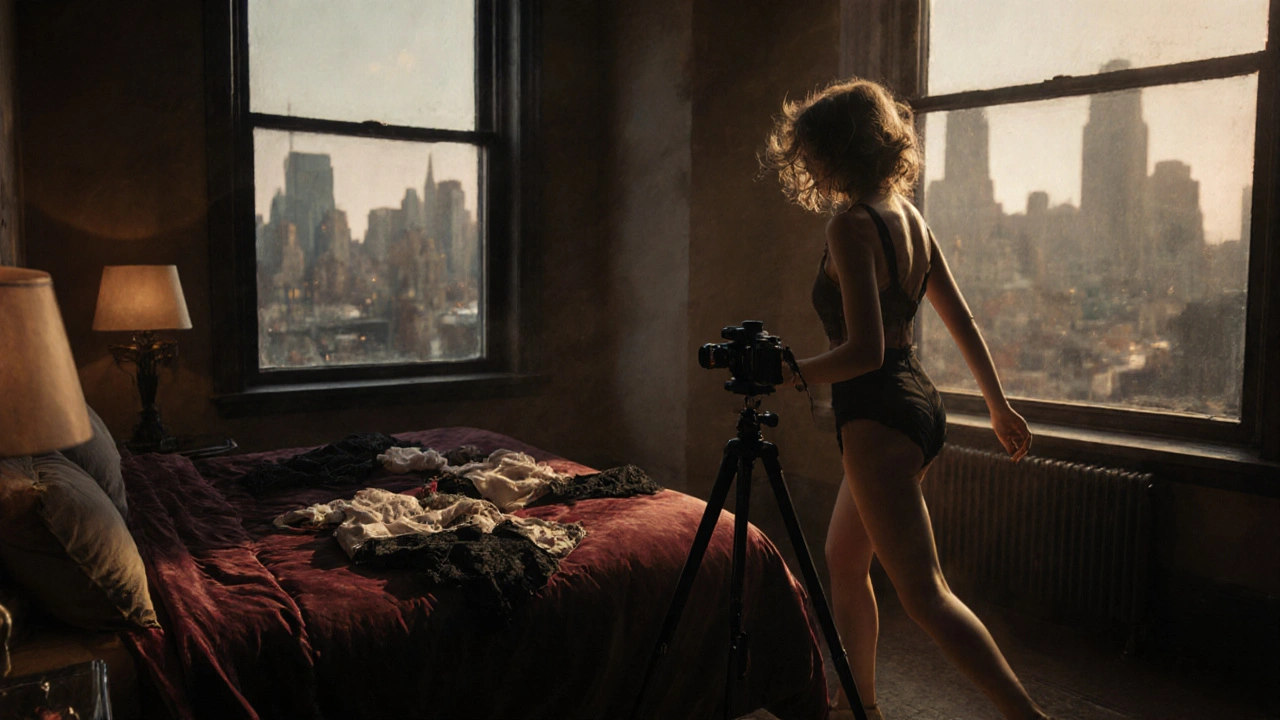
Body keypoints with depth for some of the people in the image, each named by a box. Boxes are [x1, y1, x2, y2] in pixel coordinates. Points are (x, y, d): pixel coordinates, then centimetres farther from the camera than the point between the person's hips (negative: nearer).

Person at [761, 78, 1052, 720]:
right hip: (920, 404, 10)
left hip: (879, 415, -10)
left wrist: (789, 375, -11)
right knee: (843, 560, 22)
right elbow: (962, 322, 14)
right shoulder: (908, 216, 11)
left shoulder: (851, 223, -15)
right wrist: (999, 406, 20)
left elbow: (864, 350, -23)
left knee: (924, 592, -9)